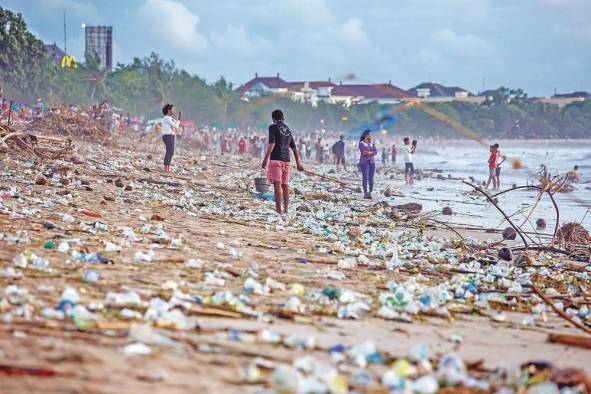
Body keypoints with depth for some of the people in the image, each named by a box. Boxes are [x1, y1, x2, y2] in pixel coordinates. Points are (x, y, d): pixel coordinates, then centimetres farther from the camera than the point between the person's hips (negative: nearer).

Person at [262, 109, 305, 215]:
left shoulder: (273, 127, -2)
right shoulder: (288, 129, 18)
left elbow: (272, 144, -14)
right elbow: (294, 148, 19)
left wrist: (265, 159, -14)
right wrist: (298, 162, 23)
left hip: (276, 159, -6)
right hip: (286, 160, 6)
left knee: (277, 185, -11)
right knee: (285, 185, 12)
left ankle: (278, 210, -18)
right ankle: (286, 210, 16)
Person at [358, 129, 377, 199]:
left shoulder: (372, 143, 14)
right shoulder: (361, 143, -1)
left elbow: (375, 152, 3)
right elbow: (363, 152, -14)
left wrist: (368, 152, -11)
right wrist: (371, 152, -5)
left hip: (372, 162, 5)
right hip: (364, 162, -5)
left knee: (371, 178, 1)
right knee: (365, 178, -13)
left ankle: (370, 193, 6)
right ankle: (366, 193, -19)